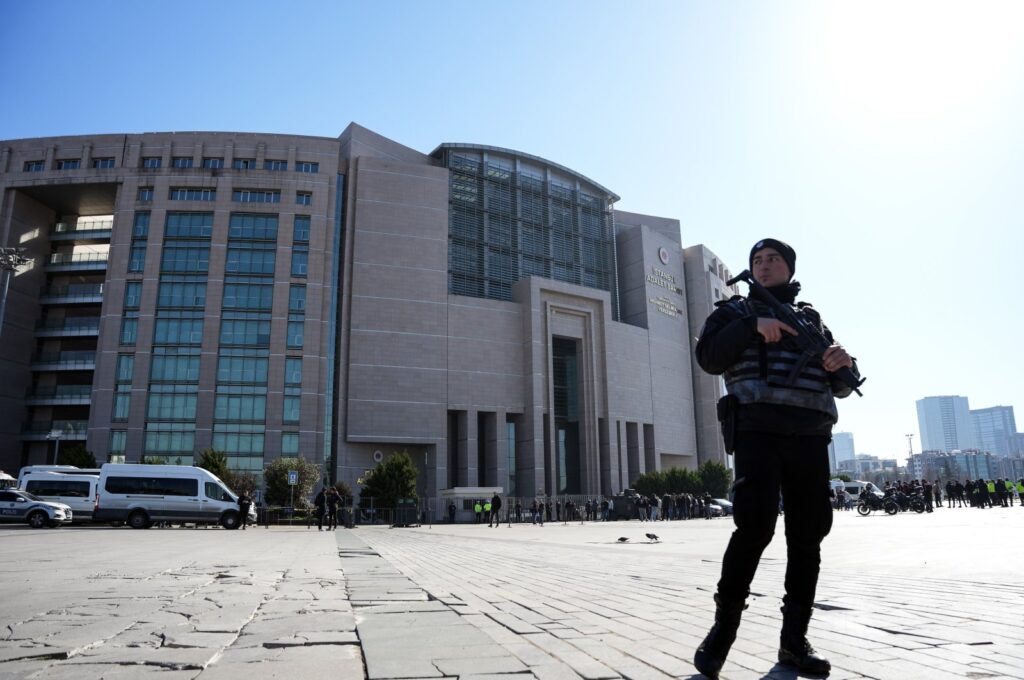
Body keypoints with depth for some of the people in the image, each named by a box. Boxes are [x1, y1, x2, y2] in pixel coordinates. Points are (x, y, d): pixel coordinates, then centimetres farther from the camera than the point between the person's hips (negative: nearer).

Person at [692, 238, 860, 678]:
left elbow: (842, 387, 20)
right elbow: (709, 357, -3)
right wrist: (753, 325, -13)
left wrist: (843, 363, -3)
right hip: (759, 430, -4)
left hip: (811, 436, 5)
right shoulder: (736, 310, 15)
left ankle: (794, 639, 12)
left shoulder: (812, 318, 24)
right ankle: (723, 628, -4)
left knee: (808, 533, 3)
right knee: (756, 525, -17)